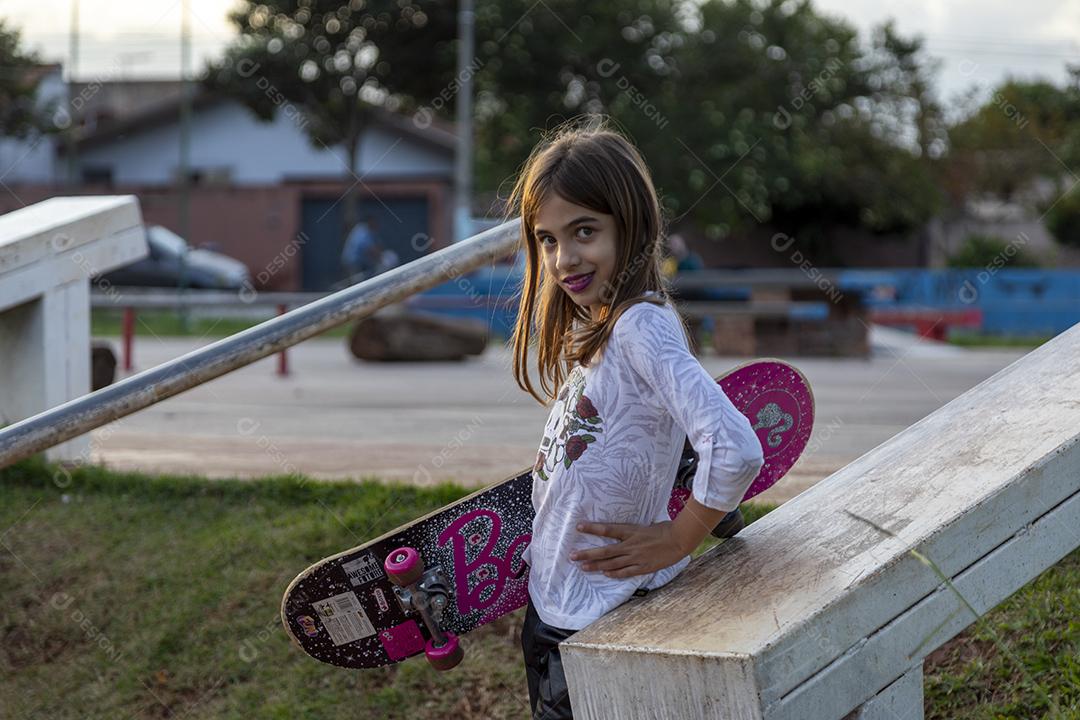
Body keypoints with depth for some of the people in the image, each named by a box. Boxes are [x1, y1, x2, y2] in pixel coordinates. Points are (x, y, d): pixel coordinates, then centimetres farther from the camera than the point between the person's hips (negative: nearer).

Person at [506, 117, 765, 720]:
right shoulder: (588, 325, 5)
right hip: (550, 603, 8)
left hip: (599, 619, -8)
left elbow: (736, 451, -35)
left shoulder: (641, 327, -24)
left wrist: (676, 540, -22)